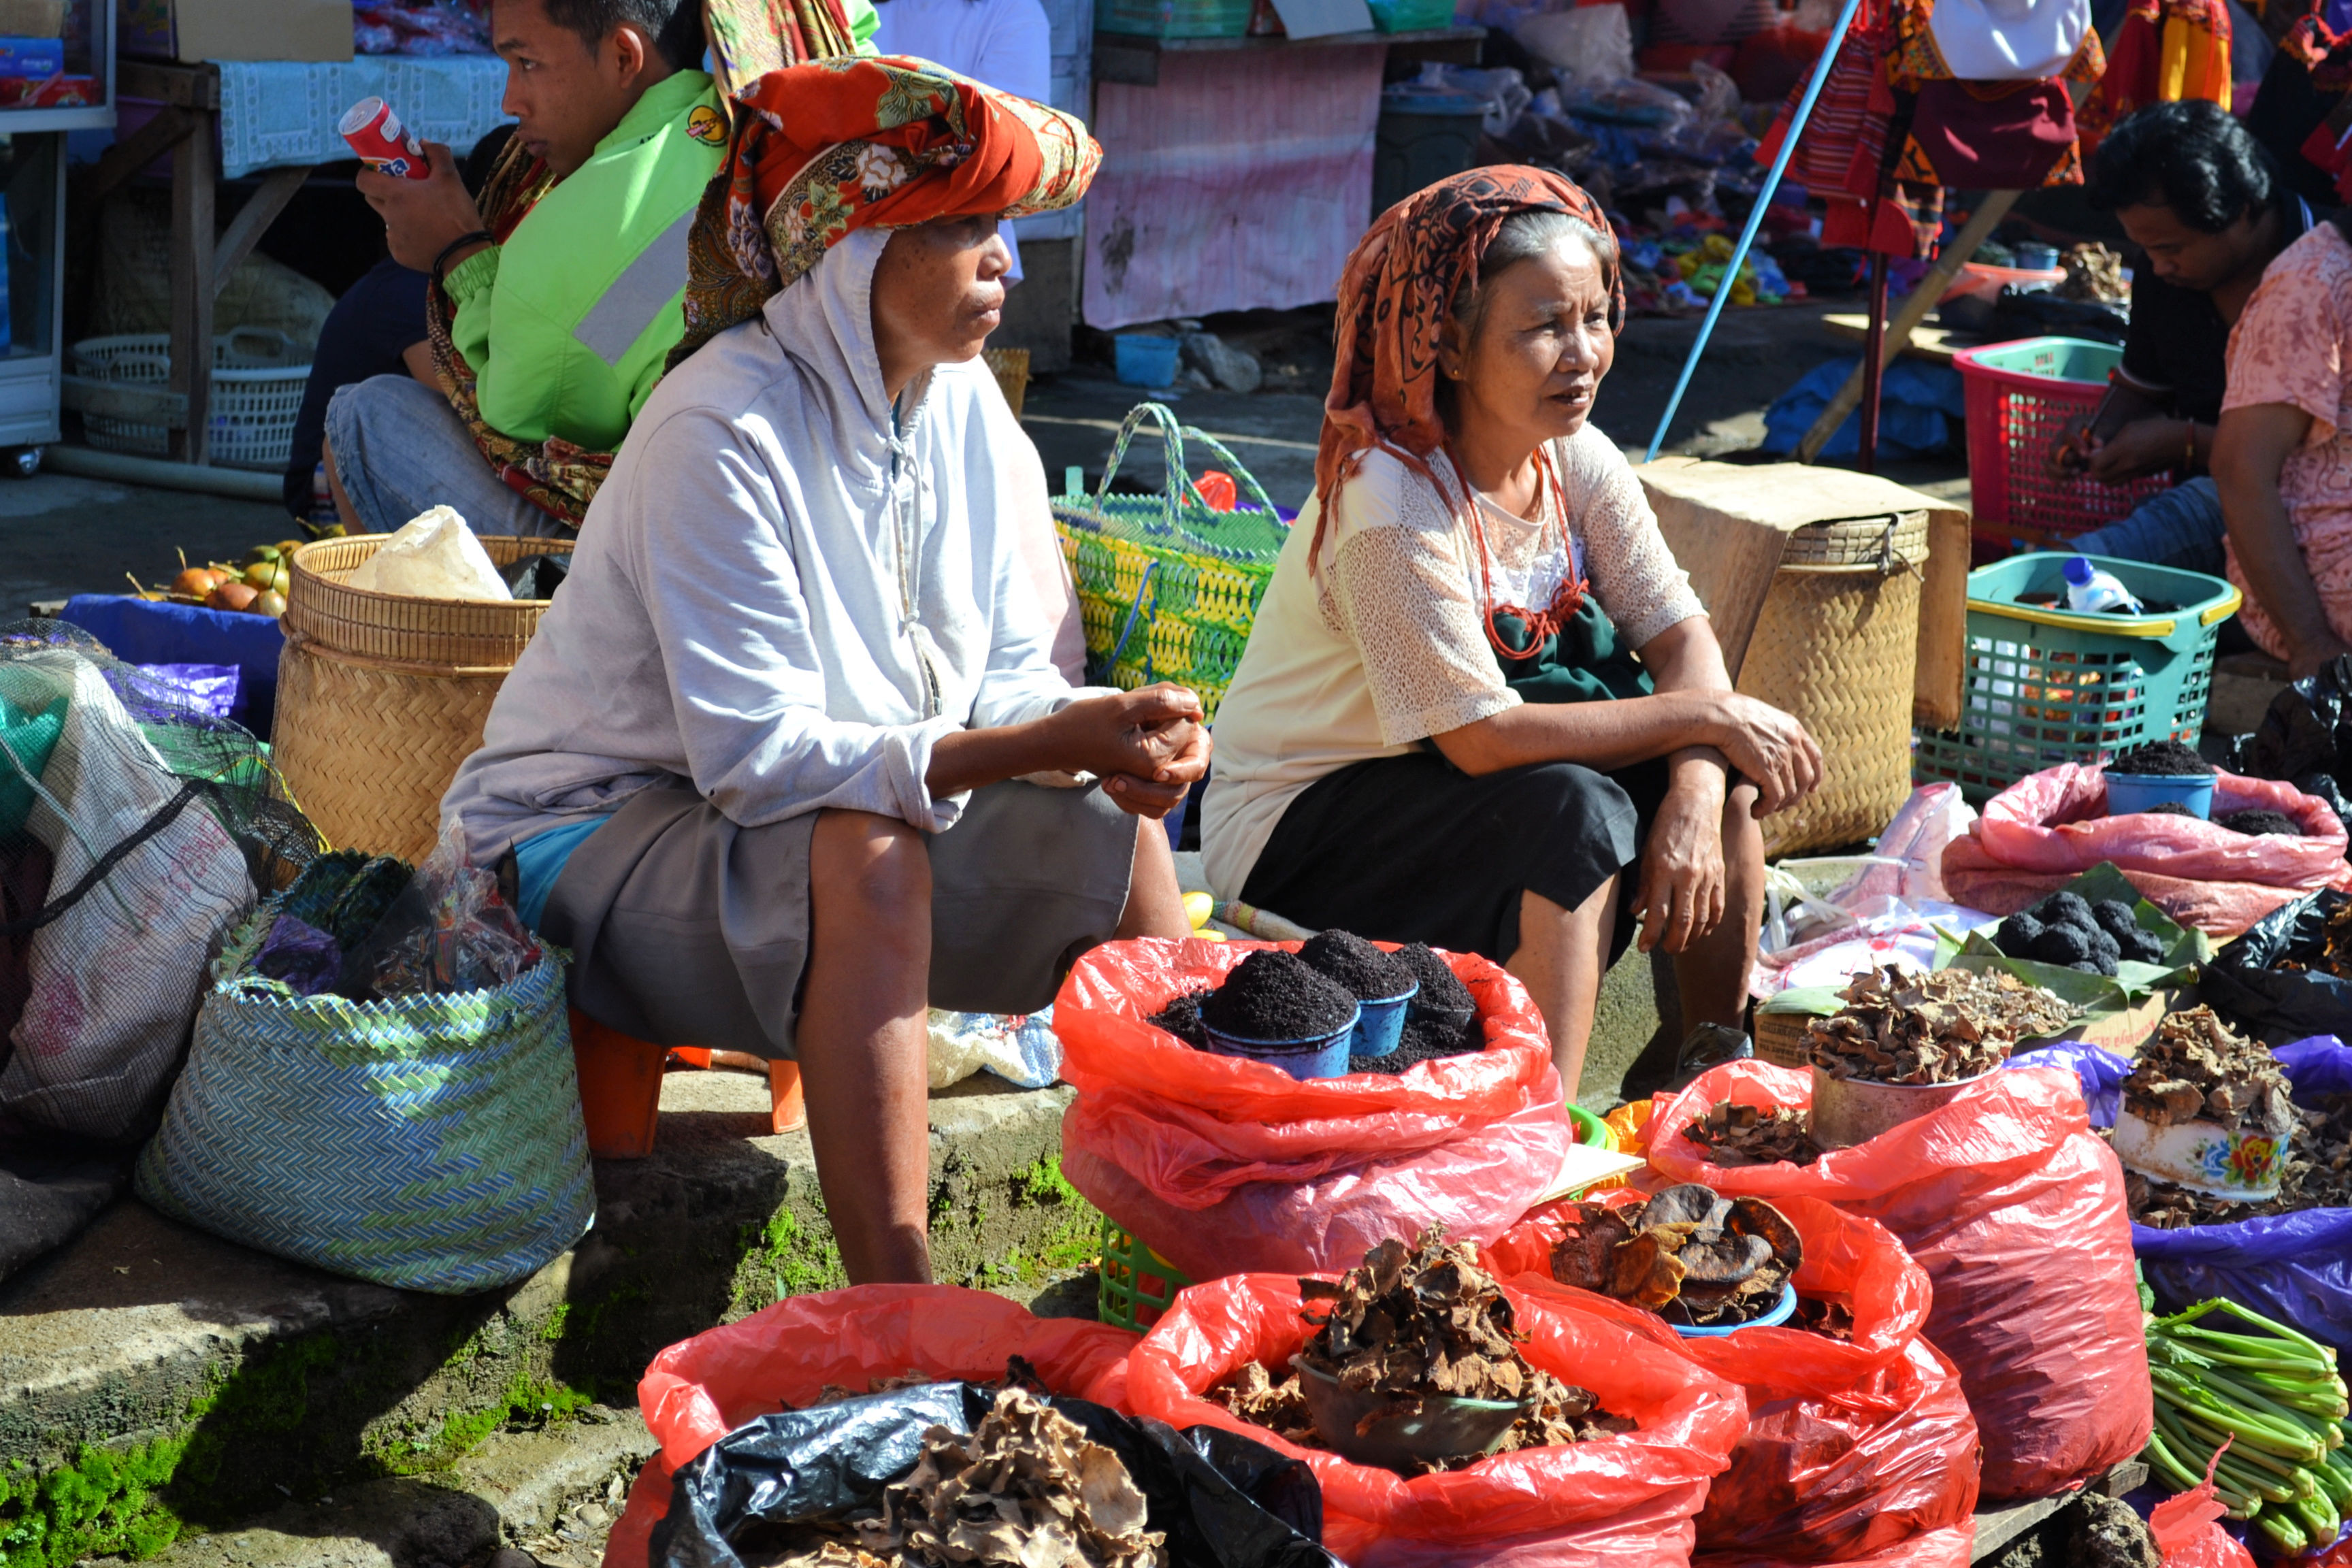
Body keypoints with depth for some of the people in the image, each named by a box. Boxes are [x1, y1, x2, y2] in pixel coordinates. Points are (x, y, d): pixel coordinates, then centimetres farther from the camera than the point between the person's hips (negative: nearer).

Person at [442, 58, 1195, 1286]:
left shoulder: (963, 405, -1)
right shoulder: (721, 434, -24)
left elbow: (1008, 675, 3)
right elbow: (756, 755, -28)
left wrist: (1108, 734, -21)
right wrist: (1039, 746, -33)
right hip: (600, 833, -7)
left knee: (1117, 836, -13)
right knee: (869, 854, -36)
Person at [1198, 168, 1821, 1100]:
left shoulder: (1578, 460, -4)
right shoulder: (1391, 501, -27)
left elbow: (1682, 636, -7)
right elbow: (1483, 736, -29)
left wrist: (1698, 791, -27)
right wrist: (1709, 718, -24)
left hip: (1452, 782, 8)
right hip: (1296, 829, -7)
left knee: (1721, 771, -8)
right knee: (1573, 807, -30)